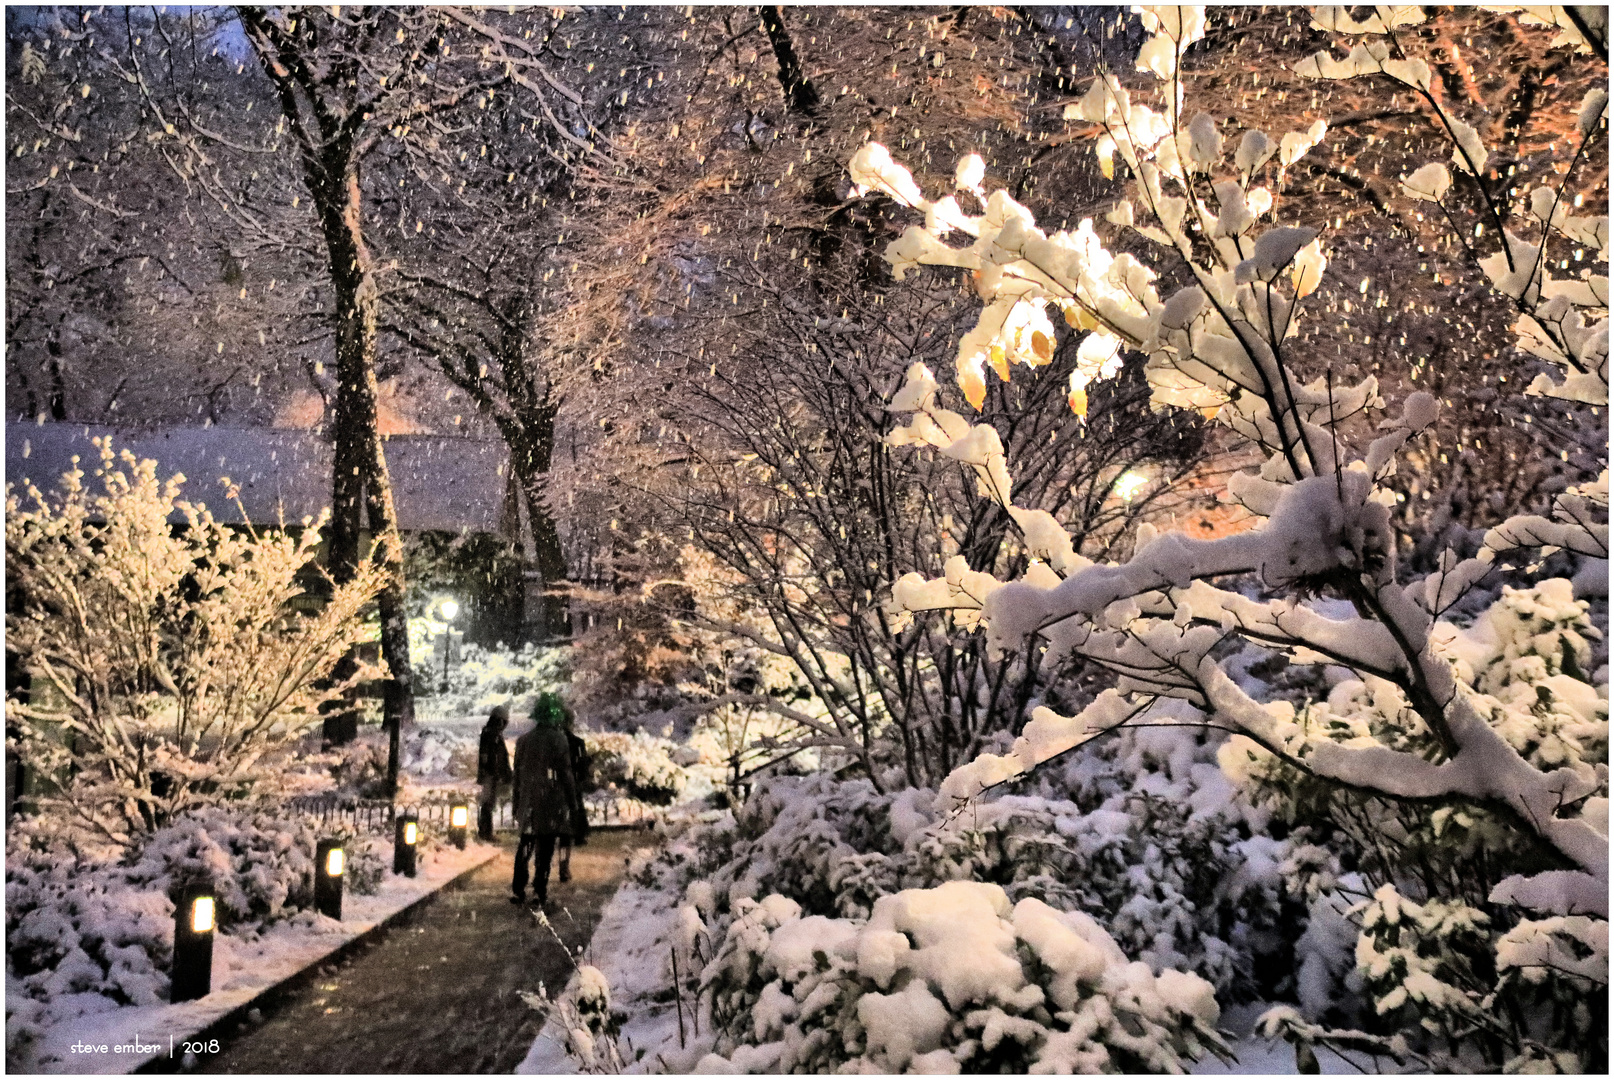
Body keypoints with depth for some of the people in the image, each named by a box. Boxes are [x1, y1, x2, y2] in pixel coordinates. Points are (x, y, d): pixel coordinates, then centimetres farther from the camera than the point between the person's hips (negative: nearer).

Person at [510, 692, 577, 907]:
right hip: (552, 803, -5)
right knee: (545, 848, 0)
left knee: (525, 846, 13)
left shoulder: (523, 740, 8)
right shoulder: (557, 738, -8)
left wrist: (517, 804, 19)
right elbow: (565, 772, -8)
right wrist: (572, 799, -1)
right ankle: (540, 892, 2)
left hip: (528, 802, 5)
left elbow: (517, 774, 12)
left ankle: (518, 891, 13)